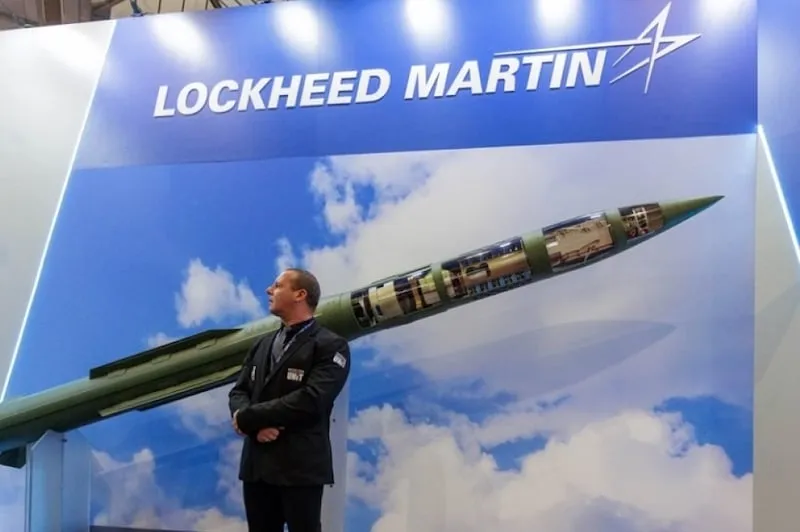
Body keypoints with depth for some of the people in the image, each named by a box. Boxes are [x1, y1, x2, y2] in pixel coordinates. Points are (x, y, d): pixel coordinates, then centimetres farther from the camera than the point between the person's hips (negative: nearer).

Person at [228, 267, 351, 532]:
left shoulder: (330, 346, -4)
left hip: (301, 467, -6)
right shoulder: (262, 344, 18)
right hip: (257, 464, 6)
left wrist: (247, 418, -11)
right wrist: (256, 426, -12)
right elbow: (238, 392, 10)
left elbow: (309, 401, -17)